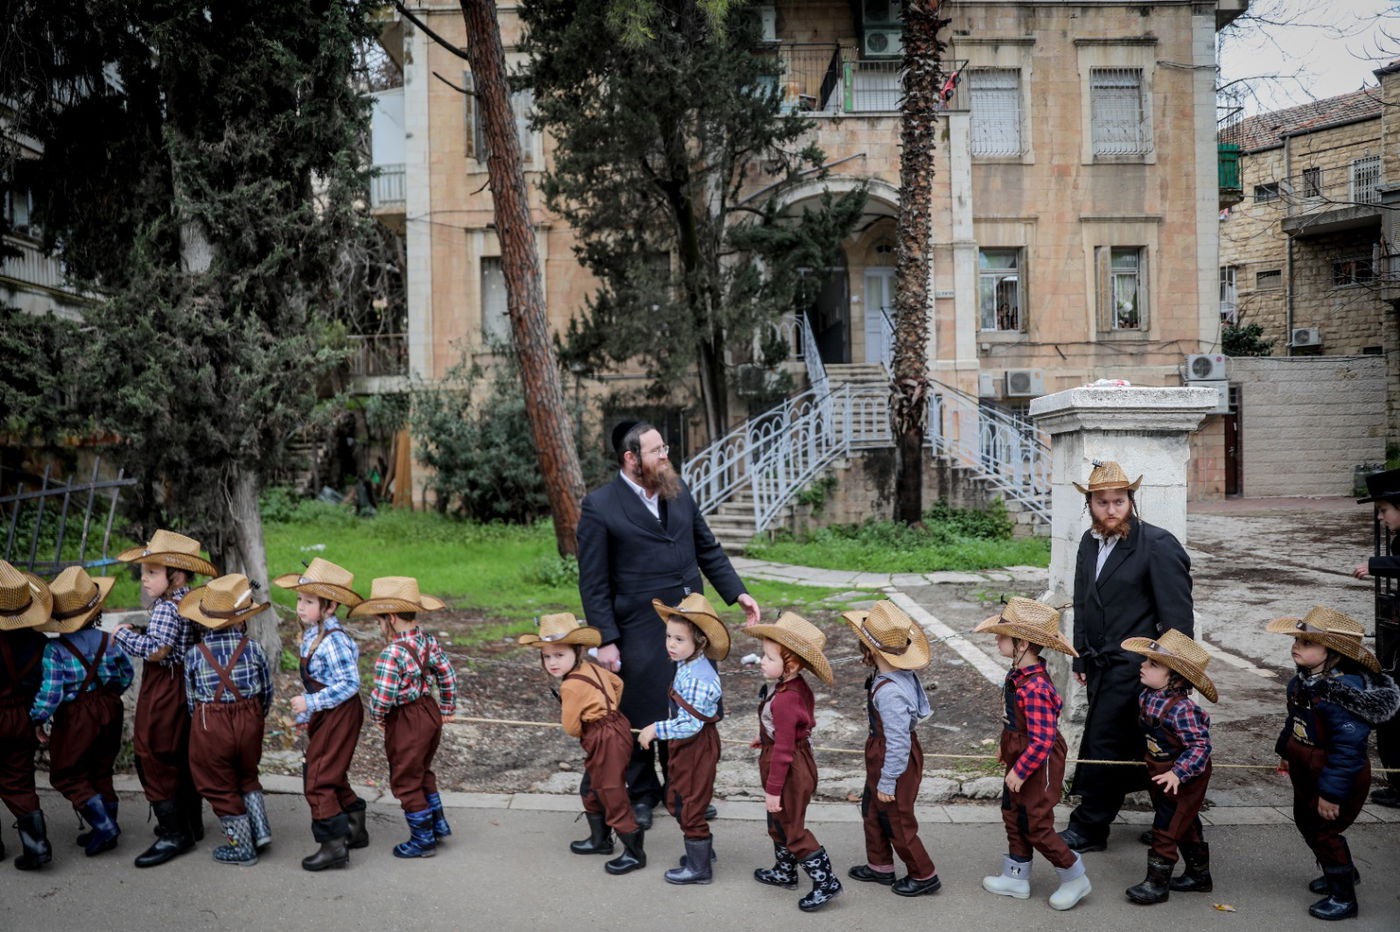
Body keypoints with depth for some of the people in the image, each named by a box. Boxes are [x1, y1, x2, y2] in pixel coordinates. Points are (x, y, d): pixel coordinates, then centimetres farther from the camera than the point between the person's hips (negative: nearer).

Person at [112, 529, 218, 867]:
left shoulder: (166, 608, -22)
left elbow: (155, 649, -32)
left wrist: (124, 634, -19)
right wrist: (140, 635, 15)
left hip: (163, 694, -10)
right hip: (185, 689, 10)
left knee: (154, 760, -1)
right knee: (182, 758, 19)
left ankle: (173, 834, 3)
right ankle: (190, 822, 31)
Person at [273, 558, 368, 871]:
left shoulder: (333, 640, -23)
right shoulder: (311, 636, 7)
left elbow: (349, 684, -27)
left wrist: (311, 703, -25)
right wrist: (308, 715, 20)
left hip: (339, 716, -10)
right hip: (325, 716, 10)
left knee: (318, 779, -5)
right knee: (333, 776, 20)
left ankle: (334, 845, 4)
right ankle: (355, 829, 35)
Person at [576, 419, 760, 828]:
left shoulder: (678, 491, 6)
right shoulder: (599, 507, -10)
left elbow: (708, 549, 15)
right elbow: (593, 583, -9)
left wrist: (738, 593, 7)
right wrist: (605, 640, -12)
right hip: (640, 632, -5)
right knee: (641, 717, 8)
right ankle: (642, 793, 31)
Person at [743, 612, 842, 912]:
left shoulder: (784, 700, -32)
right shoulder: (798, 686, -4)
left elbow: (783, 749, -27)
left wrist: (773, 789, -19)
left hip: (789, 772, -10)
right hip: (799, 761, 10)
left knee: (791, 829, 5)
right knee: (778, 824, 25)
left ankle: (826, 882, 14)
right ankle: (785, 872, 42)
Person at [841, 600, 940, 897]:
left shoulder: (888, 691, -35)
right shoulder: (901, 673, -6)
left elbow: (897, 742, -29)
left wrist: (887, 783, -18)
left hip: (894, 761, -9)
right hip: (880, 757, 9)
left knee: (897, 822, 11)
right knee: (871, 810, 24)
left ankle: (924, 875, 31)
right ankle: (880, 866, 42)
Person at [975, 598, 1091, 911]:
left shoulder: (1035, 688, -32)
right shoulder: (1019, 675, -1)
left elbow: (1042, 740, -30)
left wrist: (1020, 771, -22)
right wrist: (1006, 749, 22)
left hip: (1037, 767, -10)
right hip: (1020, 760, 10)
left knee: (1037, 827, 5)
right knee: (1013, 817, 19)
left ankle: (1075, 879, 24)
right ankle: (1016, 878, 33)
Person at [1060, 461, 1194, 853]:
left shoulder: (1158, 545, -13)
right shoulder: (1089, 543, 9)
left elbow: (1178, 618, -12)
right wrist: (1081, 658, 16)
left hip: (1133, 667, -7)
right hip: (1101, 666, 7)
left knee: (1102, 742, -4)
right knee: (1137, 748, 14)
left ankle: (1087, 829, 8)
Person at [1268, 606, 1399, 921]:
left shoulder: (1345, 691, -33)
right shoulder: (1303, 682, -4)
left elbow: (1348, 746, -32)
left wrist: (1332, 792, -29)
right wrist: (1287, 751, 25)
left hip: (1337, 777, -9)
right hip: (1306, 772, 10)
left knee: (1324, 832, 3)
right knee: (1306, 823, 24)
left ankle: (1343, 898, 24)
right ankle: (1342, 871, 49)